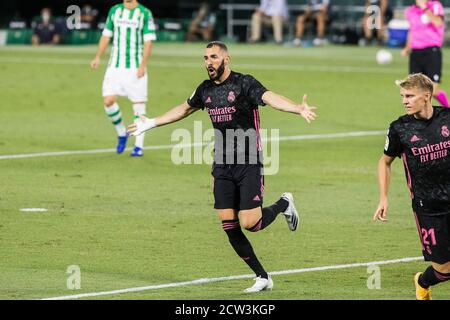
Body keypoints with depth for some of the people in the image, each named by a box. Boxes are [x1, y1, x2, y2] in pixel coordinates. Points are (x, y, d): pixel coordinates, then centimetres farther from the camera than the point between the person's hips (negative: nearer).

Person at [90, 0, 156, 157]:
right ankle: (121, 133, 15)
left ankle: (139, 146, 5)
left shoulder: (145, 13, -3)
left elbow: (148, 41, -6)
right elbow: (106, 35, 15)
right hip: (115, 66, 3)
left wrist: (142, 65, -15)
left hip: (135, 68, -3)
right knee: (108, 101, -8)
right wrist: (98, 57, 4)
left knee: (139, 104, -3)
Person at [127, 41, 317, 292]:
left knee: (249, 223, -13)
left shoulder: (244, 83, -11)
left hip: (249, 165, -6)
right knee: (230, 227, -1)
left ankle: (283, 204, 19)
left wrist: (299, 109, -48)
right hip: (222, 166, 6)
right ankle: (263, 278, 10)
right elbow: (185, 109, 28)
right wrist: (152, 124, 37)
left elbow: (270, 97, -29)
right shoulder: (205, 90, 8)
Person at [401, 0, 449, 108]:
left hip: (432, 52, -5)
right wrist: (407, 48, 17)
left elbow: (439, 23, -24)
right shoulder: (410, 11, 13)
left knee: (434, 91, -9)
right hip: (415, 53, 5)